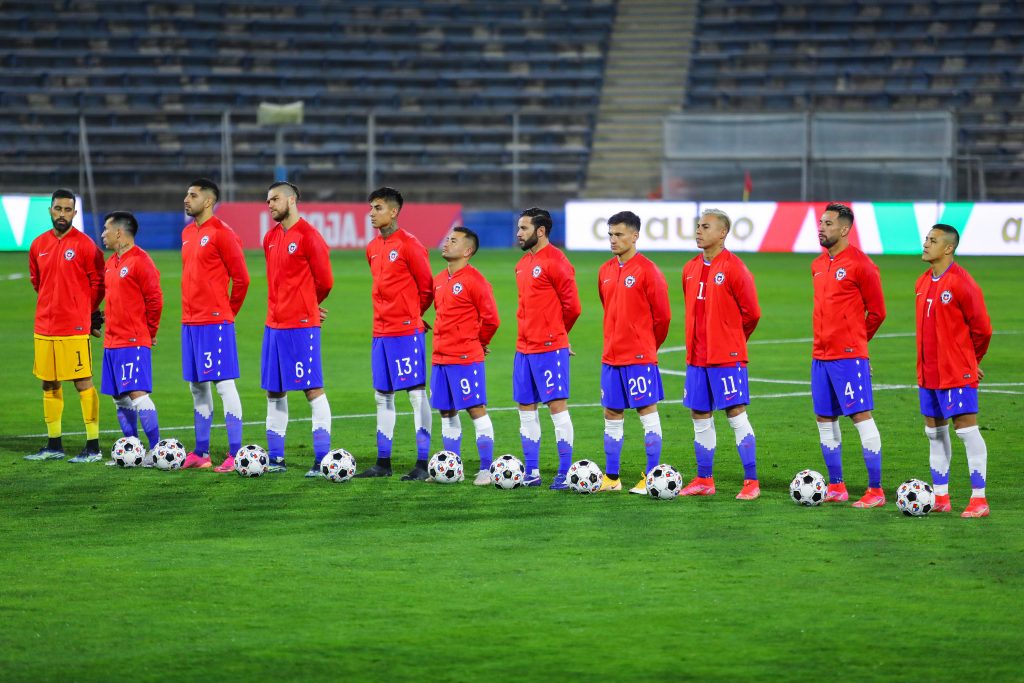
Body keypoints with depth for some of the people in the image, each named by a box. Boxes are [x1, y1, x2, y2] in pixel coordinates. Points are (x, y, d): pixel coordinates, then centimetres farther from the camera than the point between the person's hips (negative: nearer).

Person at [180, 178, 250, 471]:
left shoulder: (221, 233, -11)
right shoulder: (187, 233, 14)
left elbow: (241, 278, -10)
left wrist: (229, 311, -1)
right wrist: (191, 309, 16)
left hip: (215, 321, -8)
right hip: (190, 321, 8)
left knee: (224, 384, -8)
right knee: (197, 386, 11)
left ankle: (235, 454, -8)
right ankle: (200, 453, 18)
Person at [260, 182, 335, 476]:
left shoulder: (308, 236, -10)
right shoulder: (270, 238, 14)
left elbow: (324, 281, -7)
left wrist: (308, 306, 8)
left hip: (302, 325, -8)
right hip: (274, 324, 8)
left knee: (313, 389, -6)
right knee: (274, 392, 10)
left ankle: (322, 460, -6)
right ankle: (276, 458, 16)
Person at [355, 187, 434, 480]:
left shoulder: (409, 245, -10)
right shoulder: (372, 248, 12)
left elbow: (426, 287, -5)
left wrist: (412, 313, 6)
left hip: (407, 331, -8)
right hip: (381, 332, 8)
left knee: (417, 393, -6)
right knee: (382, 395, 10)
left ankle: (422, 464, -6)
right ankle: (383, 462, 16)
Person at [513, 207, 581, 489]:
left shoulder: (555, 261, -12)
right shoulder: (523, 263, 15)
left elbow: (572, 305, -12)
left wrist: (555, 332, 2)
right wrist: (529, 331, 14)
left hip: (550, 348, -9)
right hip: (524, 347, 9)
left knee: (557, 405, -7)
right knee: (526, 408, 10)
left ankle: (565, 473, -5)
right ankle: (531, 472, 16)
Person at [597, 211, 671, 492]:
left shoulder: (647, 270, -10)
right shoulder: (605, 271, 11)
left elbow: (662, 315, -7)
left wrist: (648, 345, 4)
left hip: (640, 357, -7)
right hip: (611, 357, 7)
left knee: (647, 411, -4)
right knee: (611, 415, 9)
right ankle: (611, 478, 14)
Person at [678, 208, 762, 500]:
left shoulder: (734, 268, -11)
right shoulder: (691, 269, 10)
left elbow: (751, 312, -7)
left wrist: (732, 340, 4)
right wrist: (699, 340, 15)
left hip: (727, 357, -7)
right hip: (697, 356, 7)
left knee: (736, 415, -6)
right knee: (700, 417, 9)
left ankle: (751, 482, -3)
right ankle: (704, 481, 17)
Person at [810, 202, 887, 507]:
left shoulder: (860, 264, -10)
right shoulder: (818, 265, 13)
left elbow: (876, 312, -5)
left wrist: (854, 340, 5)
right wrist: (825, 340, 16)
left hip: (849, 356, -8)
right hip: (821, 355, 8)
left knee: (861, 416, -8)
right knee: (825, 419, 10)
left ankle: (875, 491, -7)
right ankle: (836, 487, 19)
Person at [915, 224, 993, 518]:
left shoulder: (962, 283, -15)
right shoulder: (923, 283, 10)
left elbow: (981, 328, -10)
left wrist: (971, 361, 2)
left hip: (956, 373, -8)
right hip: (928, 372, 8)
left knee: (966, 428, -7)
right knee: (934, 431, 11)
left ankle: (979, 499, -4)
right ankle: (941, 496, 19)